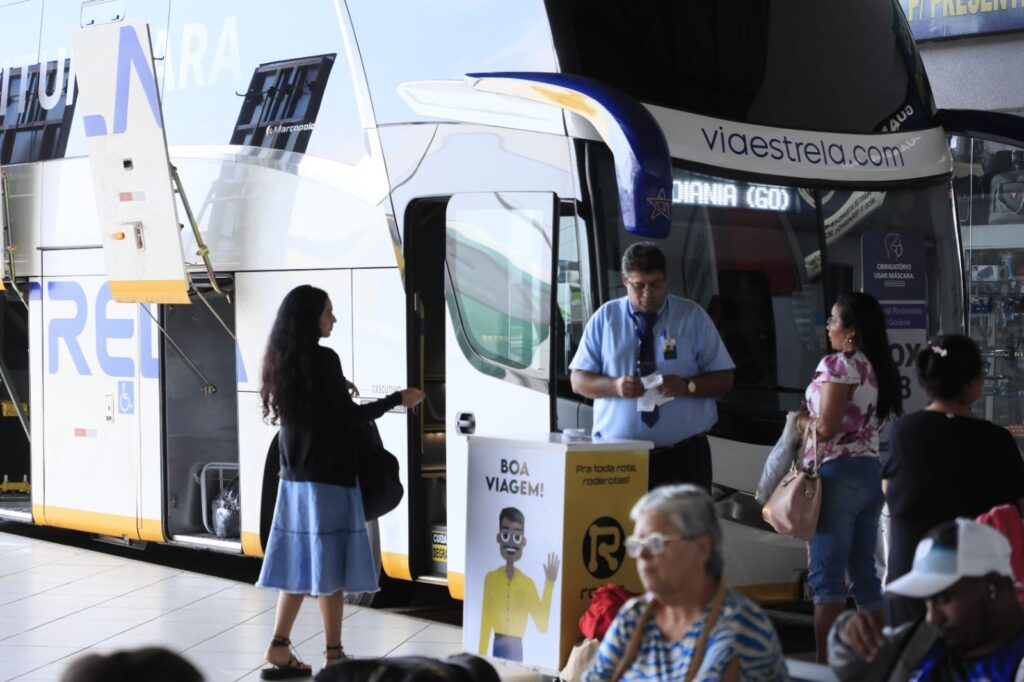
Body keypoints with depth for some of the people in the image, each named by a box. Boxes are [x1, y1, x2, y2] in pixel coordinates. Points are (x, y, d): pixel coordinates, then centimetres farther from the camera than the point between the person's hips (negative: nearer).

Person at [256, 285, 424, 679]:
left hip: (295, 478, 8)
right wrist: (398, 399, -3)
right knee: (328, 566, -1)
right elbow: (350, 416, -12)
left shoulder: (282, 361, 9)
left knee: (300, 563, 10)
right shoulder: (323, 359, -14)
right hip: (327, 479, -8)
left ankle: (280, 648, 8)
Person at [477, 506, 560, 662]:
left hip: (517, 648, 0)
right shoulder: (491, 578, 0)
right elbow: (485, 622, 4)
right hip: (497, 647, 0)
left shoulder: (528, 583, 0)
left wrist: (549, 583, -3)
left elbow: (542, 625, -3)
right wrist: (481, 656, 2)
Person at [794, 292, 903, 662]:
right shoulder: (880, 368, 14)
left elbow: (826, 428, -15)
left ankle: (825, 661, -9)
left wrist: (801, 420, 5)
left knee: (826, 573, -7)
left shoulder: (837, 364, -10)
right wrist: (814, 417, 15)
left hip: (836, 474, -8)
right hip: (871, 471, 8)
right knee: (864, 572, 12)